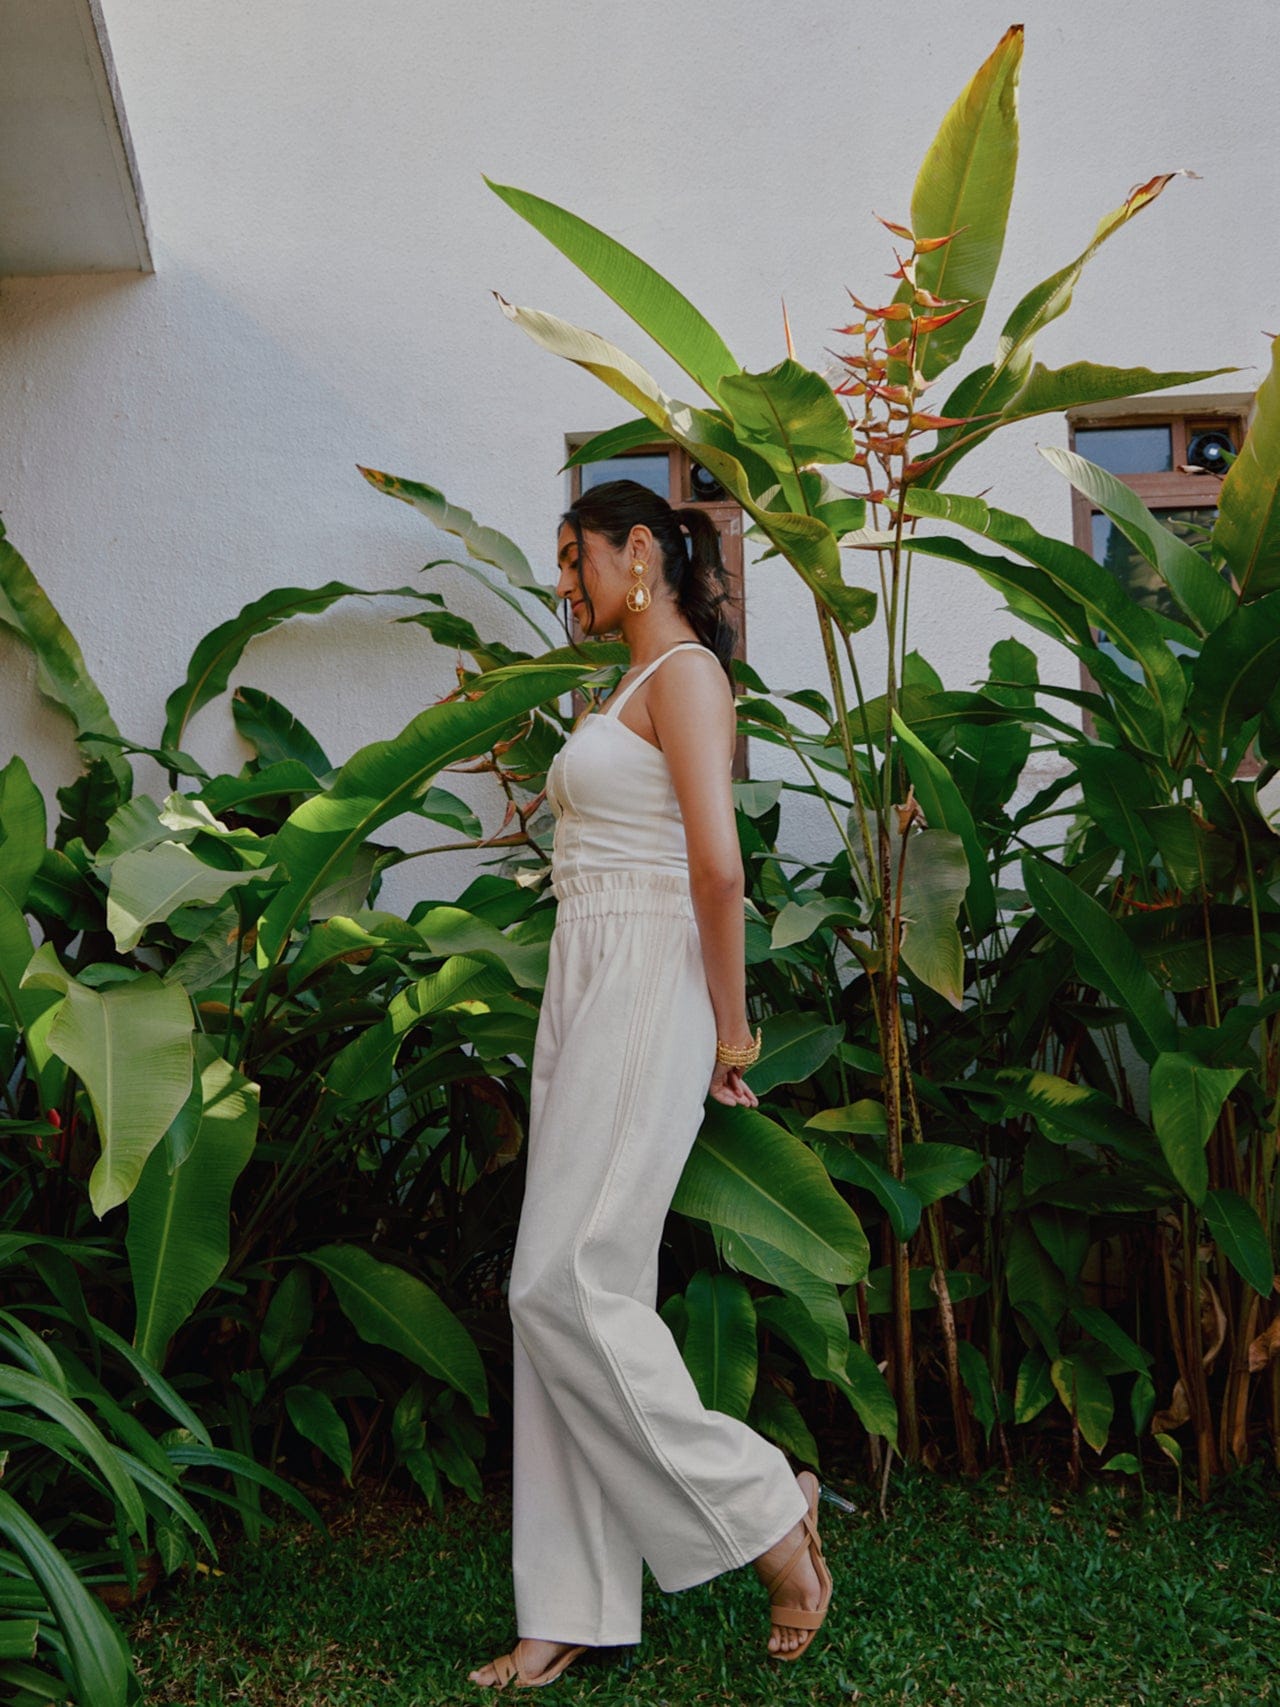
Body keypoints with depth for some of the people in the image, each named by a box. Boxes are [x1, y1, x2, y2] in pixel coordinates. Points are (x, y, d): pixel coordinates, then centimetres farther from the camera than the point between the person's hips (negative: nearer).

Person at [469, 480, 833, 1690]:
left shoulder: (686, 673, -8)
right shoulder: (634, 686, 21)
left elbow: (717, 866, -18)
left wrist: (729, 1033, -12)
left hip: (646, 993, -10)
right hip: (585, 995, 10)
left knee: (566, 1284, -11)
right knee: (566, 1295, 6)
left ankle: (767, 1513, 4)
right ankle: (573, 1614, 12)